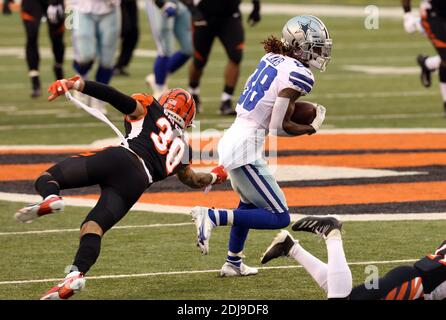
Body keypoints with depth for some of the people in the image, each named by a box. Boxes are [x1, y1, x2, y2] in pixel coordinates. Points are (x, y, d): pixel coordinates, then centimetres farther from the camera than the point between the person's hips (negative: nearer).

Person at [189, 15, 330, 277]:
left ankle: (233, 263, 40)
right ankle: (213, 216, -12)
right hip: (246, 148, -9)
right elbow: (279, 126, -15)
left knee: (250, 204, 32)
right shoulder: (298, 74, -14)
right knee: (279, 218, -3)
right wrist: (312, 128, 1)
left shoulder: (271, 59, 11)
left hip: (230, 139, 9)